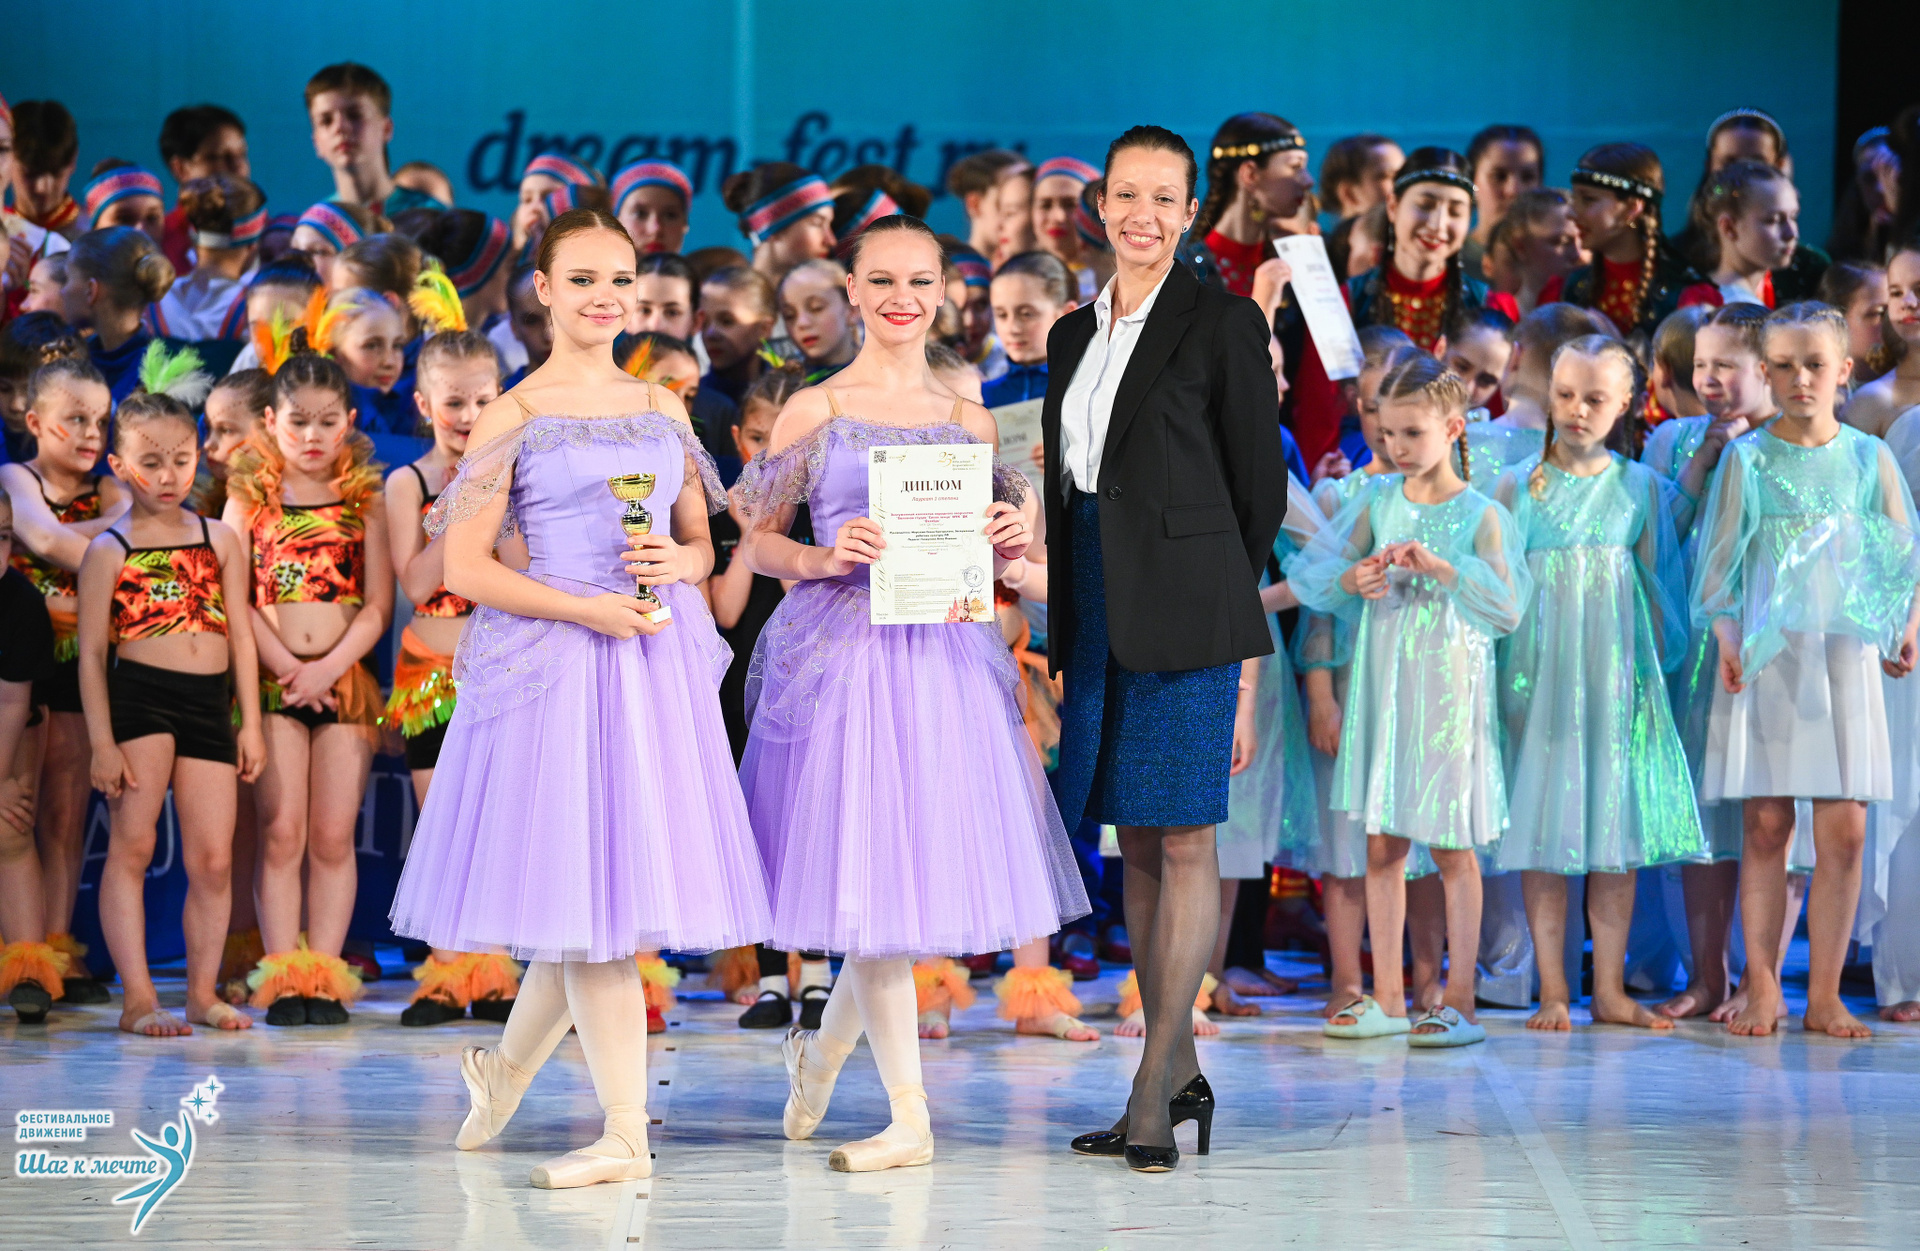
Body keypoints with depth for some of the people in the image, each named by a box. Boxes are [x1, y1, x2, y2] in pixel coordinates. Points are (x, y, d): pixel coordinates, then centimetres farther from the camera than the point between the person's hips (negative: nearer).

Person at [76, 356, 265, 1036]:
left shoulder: (220, 540, 12)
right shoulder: (109, 551, 1)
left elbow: (241, 635, 13)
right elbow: (92, 652, -2)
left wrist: (250, 723, 9)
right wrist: (102, 743, -8)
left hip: (209, 705, 4)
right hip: (138, 696, -4)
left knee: (213, 859, 3)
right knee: (132, 843, -7)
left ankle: (201, 991, 14)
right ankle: (138, 998, -5)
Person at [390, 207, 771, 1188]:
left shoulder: (662, 410, 13)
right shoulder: (514, 417, -1)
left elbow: (702, 542, 19)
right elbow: (465, 567, -5)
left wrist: (678, 562, -5)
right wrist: (583, 607, -15)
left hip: (659, 658, 5)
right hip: (556, 659, -5)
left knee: (605, 895, 6)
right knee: (587, 896, -5)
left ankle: (506, 1067, 30)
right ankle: (625, 1136, 0)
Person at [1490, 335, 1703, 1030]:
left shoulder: (1641, 488, 6)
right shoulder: (1517, 487, 3)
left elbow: (1658, 585, 10)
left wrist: (1657, 670, 6)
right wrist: (1501, 678, -1)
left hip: (1616, 680, 1)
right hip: (1538, 678, -1)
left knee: (1618, 832, 2)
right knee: (1543, 830, -1)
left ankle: (1610, 990, 9)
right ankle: (1552, 991, 4)